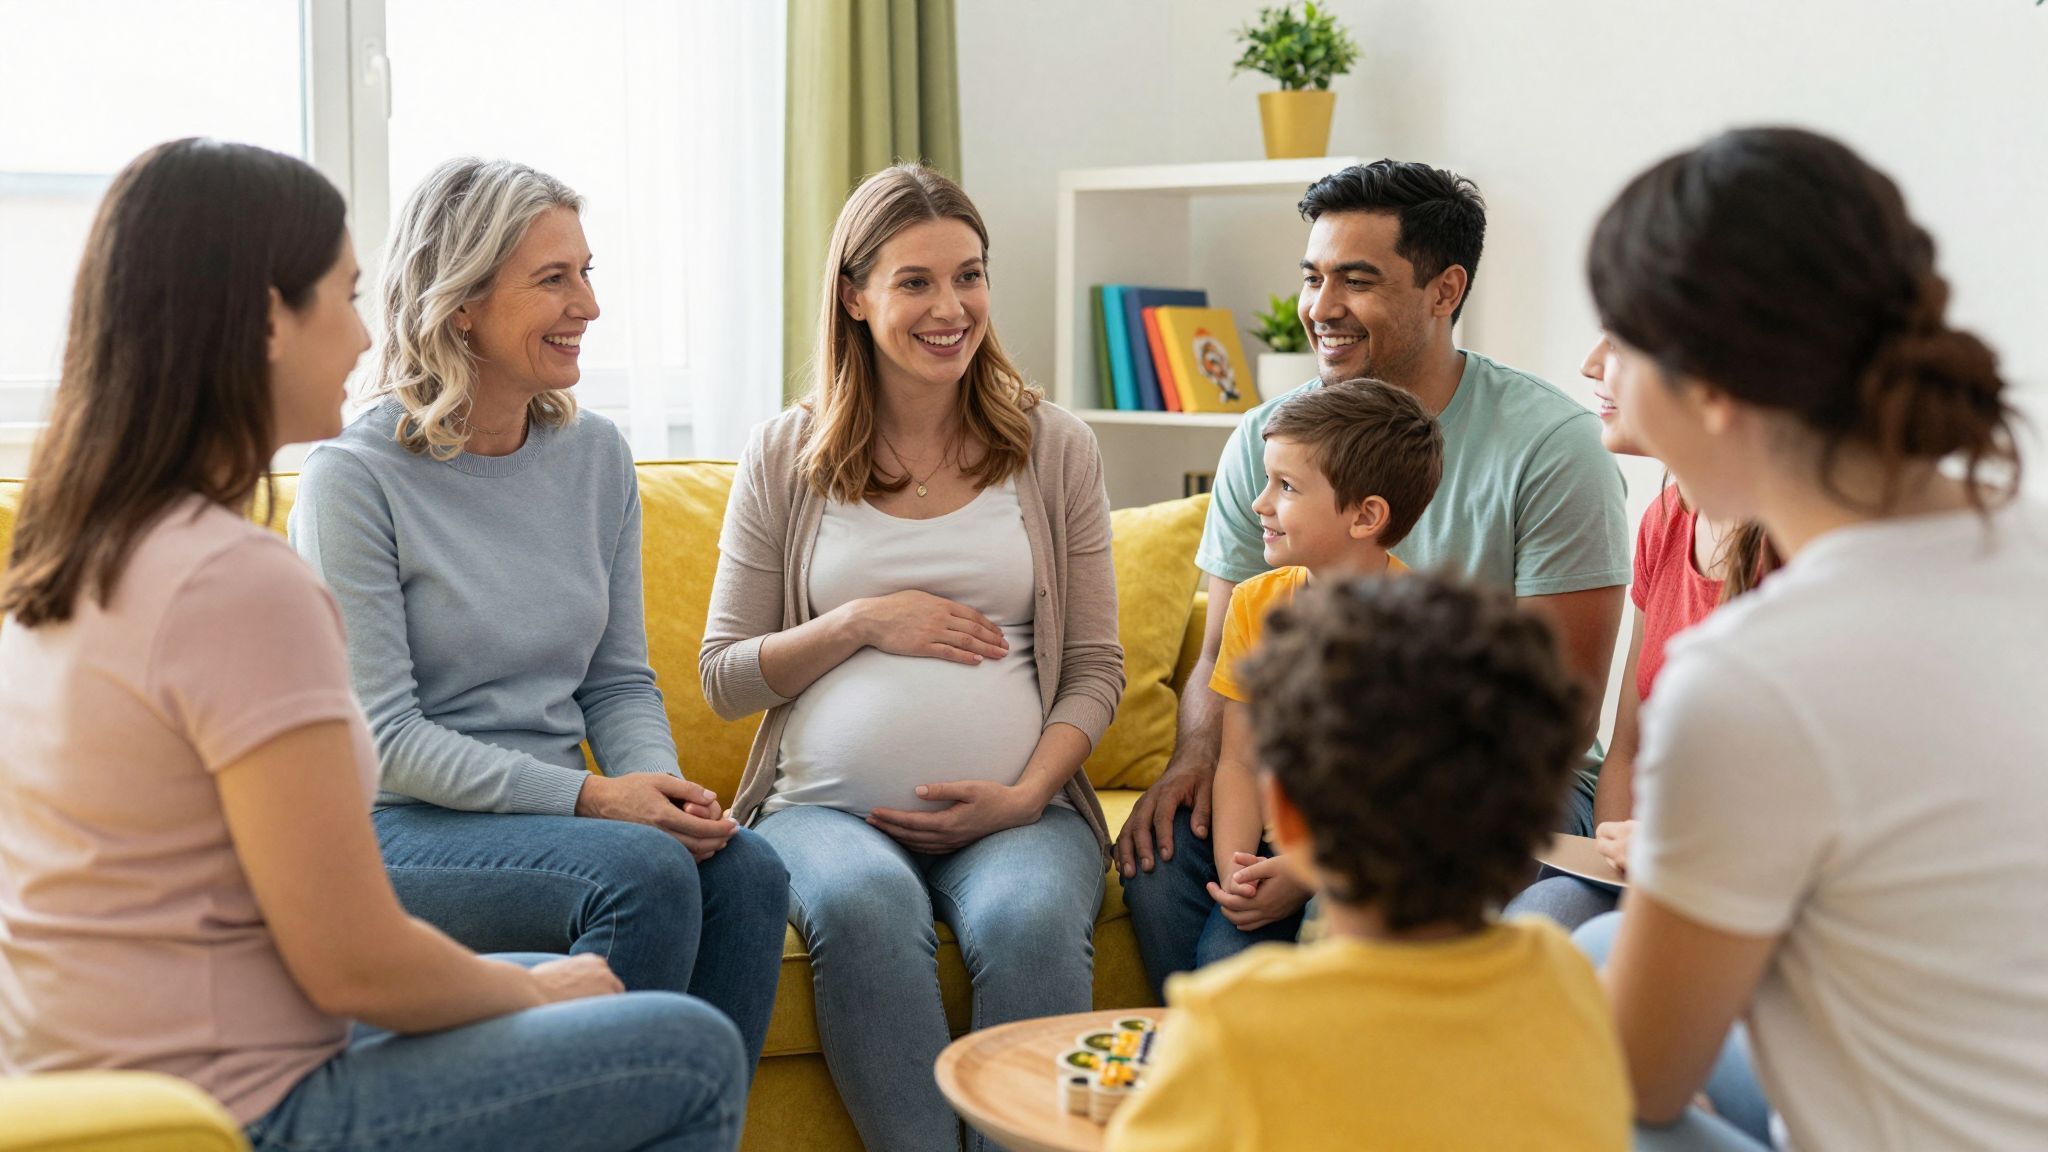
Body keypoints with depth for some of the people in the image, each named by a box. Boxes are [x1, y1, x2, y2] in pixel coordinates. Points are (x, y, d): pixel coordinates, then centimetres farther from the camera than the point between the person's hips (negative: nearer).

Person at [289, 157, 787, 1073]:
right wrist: (592, 799, -20)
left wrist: (662, 785, -10)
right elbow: (382, 738, -13)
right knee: (645, 872, -30)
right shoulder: (355, 476, -9)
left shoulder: (595, 455, 9)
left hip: (557, 817, 6)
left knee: (745, 869, -23)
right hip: (397, 828, -5)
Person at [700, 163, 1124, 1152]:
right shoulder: (785, 458, 9)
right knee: (863, 909, -35)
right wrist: (860, 623, -7)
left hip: (1016, 810, 0)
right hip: (825, 805, 0)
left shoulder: (1055, 449, 10)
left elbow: (1095, 667, 9)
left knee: (1032, 920, -34)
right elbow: (725, 678, 9)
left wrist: (1024, 795, -8)